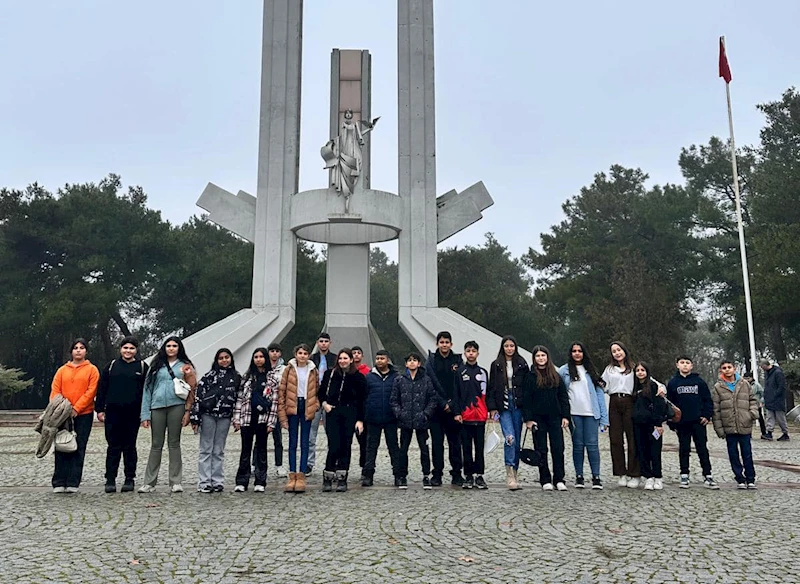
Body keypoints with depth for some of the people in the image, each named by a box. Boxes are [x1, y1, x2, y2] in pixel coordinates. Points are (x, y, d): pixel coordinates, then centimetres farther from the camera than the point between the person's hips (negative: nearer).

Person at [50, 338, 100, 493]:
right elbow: (55, 390, 6)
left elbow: (91, 391, -6)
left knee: (79, 448, 0)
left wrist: (76, 408, -14)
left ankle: (73, 483, 3)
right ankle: (59, 483, 7)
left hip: (84, 414, -2)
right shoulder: (62, 370, 12)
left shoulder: (92, 370, 3)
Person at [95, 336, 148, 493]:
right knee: (113, 447, 3)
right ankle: (110, 479, 9)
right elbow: (101, 389, 9)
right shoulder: (112, 366, 9)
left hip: (133, 414, -1)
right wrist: (100, 409, 2)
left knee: (130, 447, 6)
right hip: (113, 413, 1)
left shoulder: (142, 367, 6)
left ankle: (130, 479, 14)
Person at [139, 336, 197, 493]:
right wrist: (145, 414, 1)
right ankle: (149, 482, 11)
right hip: (157, 407, 1)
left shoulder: (185, 366, 8)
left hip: (176, 406, -1)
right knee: (156, 445, 6)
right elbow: (148, 388, 8)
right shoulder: (156, 365, 12)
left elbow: (191, 390, 3)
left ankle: (176, 482, 7)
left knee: (174, 443, 4)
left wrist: (188, 411, -6)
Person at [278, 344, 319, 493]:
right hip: (292, 408, -1)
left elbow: (317, 390, 14)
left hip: (307, 408, 1)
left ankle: (301, 476, 7)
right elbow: (281, 391, -2)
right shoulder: (289, 369, 1)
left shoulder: (313, 370, 7)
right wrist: (282, 415, -8)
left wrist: (316, 405, -4)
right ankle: (292, 476, 7)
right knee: (292, 443, 4)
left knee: (305, 443, 3)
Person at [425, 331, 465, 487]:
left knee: (455, 442, 4)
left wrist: (452, 404, -10)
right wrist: (443, 403, -11)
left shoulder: (457, 360, 6)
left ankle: (456, 473, 13)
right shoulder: (431, 361, 3)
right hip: (436, 408, -1)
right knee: (437, 442, 3)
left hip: (453, 408, 1)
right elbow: (432, 384, -5)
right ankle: (437, 474, 10)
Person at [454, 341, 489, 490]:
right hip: (465, 416, -1)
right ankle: (468, 476, 11)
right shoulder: (460, 372, 4)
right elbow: (456, 394, 1)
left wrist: (490, 410, 3)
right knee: (467, 447, 4)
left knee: (479, 446, 5)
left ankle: (479, 475, 11)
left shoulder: (483, 372, 10)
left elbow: (487, 393, 11)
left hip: (480, 416, 1)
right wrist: (457, 412, -6)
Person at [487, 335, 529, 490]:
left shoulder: (522, 364, 7)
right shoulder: (496, 365, 6)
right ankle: (510, 474, -16)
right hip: (503, 406, -2)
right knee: (510, 438, -17)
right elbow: (491, 387, 5)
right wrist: (492, 407, -3)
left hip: (518, 405, 2)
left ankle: (514, 473, 19)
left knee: (517, 441, 6)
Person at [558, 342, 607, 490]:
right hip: (574, 413, 0)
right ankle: (579, 477, 12)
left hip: (591, 413, 1)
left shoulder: (590, 370, 10)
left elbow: (599, 393, 6)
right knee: (578, 445, 4)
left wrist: (604, 417, 0)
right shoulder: (564, 370, 5)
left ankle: (596, 477, 2)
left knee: (592, 444, -3)